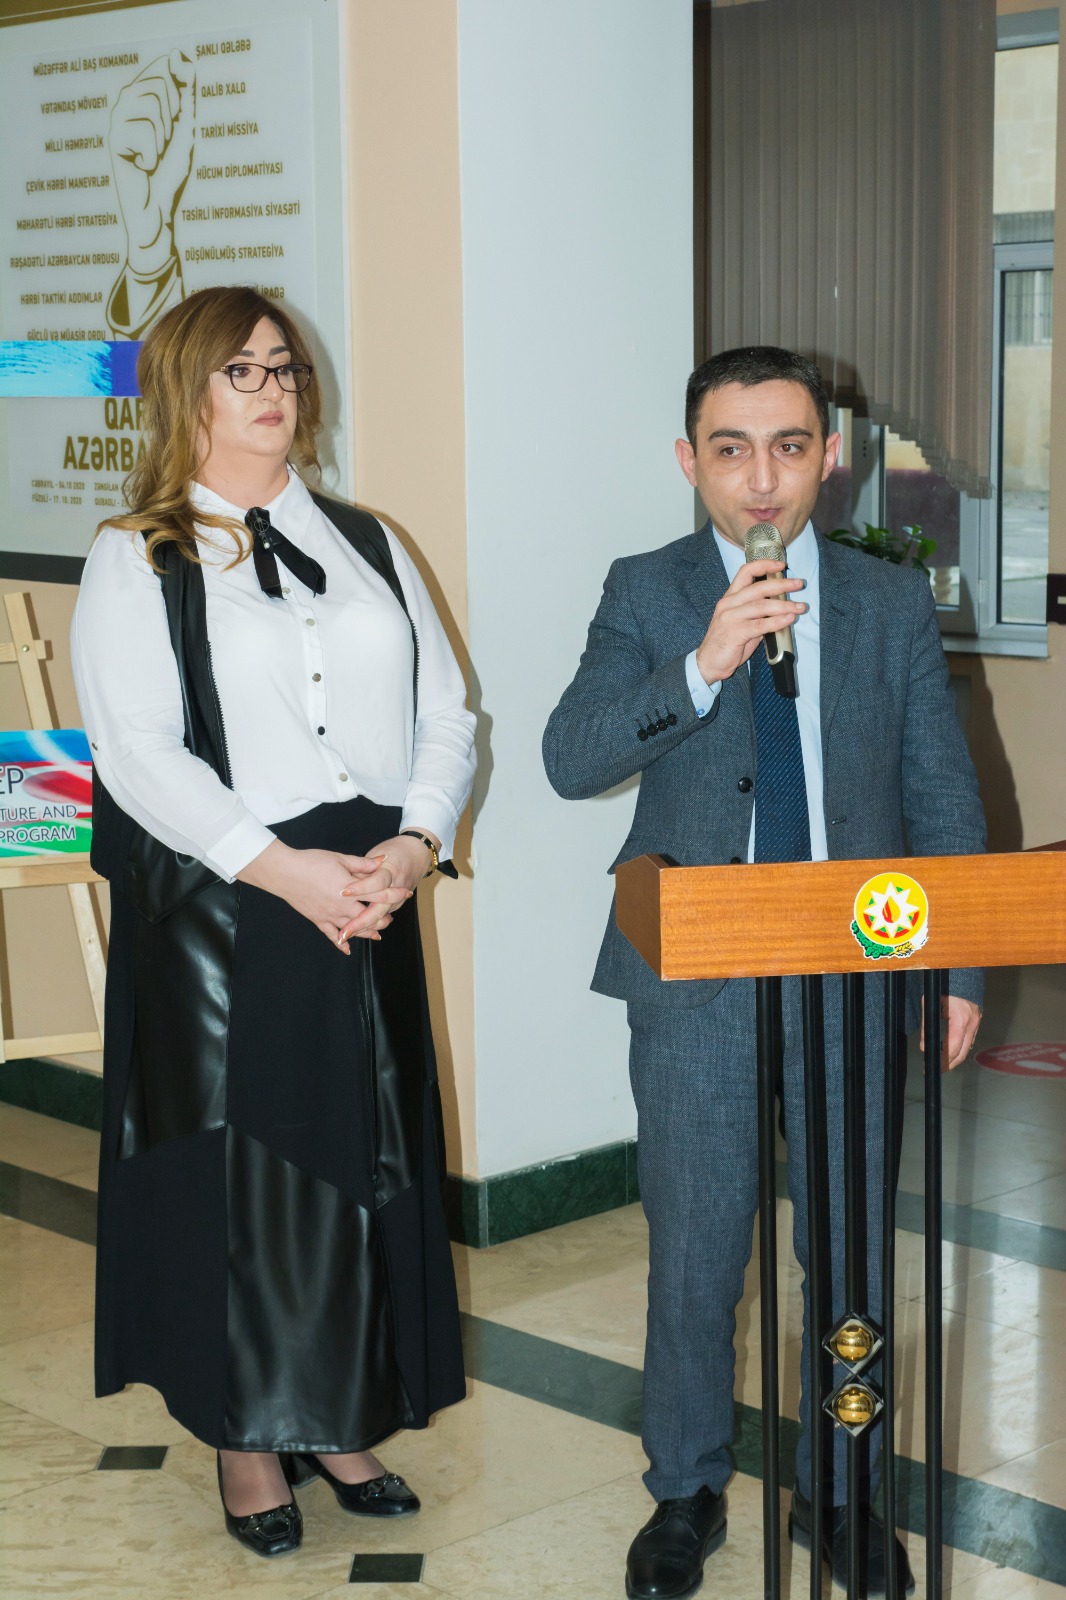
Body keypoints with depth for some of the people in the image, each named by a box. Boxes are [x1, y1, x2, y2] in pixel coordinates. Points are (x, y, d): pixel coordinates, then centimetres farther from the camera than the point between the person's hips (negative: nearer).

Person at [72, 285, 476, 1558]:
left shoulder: (367, 546, 14)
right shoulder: (137, 560, -1)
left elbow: (446, 714, 8)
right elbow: (137, 751, -12)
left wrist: (415, 844, -10)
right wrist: (282, 869, -20)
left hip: (370, 898, 4)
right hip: (218, 911, -4)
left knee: (363, 1157, 9)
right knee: (237, 1164, 2)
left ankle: (343, 1420, 24)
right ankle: (247, 1440, 16)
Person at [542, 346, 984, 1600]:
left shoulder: (894, 603, 5)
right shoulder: (648, 595, -1)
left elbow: (942, 793, 8)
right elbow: (571, 759, -14)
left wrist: (960, 967, 2)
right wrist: (704, 664, -27)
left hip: (855, 974, 2)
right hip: (697, 981, -1)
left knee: (852, 1248, 11)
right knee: (693, 1251, 9)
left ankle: (836, 1492, 30)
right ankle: (687, 1493, 28)